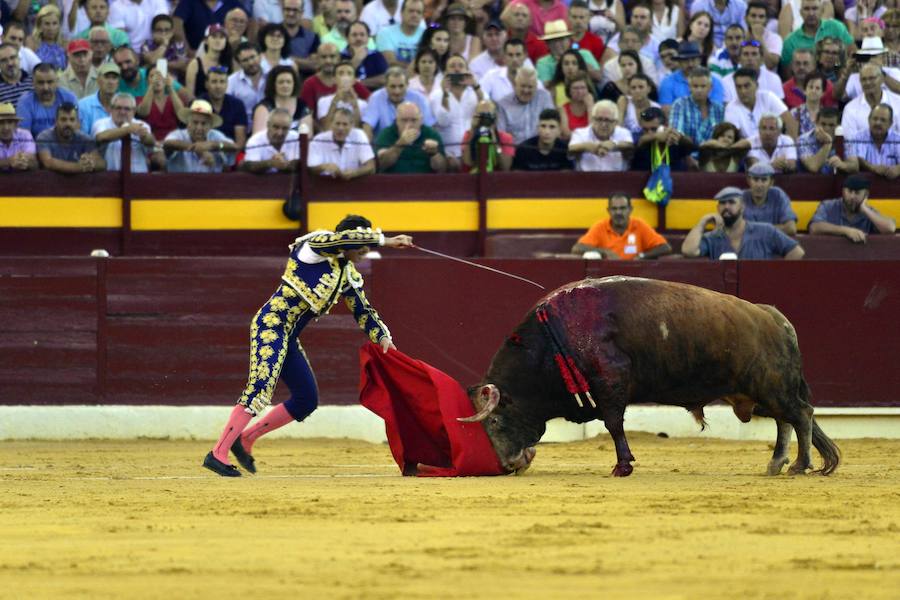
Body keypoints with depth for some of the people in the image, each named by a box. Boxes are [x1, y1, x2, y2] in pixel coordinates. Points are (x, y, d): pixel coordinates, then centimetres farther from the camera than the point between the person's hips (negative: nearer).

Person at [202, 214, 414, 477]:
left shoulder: (349, 274, 15)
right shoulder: (314, 246, -8)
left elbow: (363, 310, 18)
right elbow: (347, 238, -26)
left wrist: (382, 337, 5)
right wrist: (386, 240, -23)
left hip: (289, 338, 9)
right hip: (272, 325, -9)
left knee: (307, 401, 7)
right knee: (259, 390, -20)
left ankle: (245, 439, 19)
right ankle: (218, 453, -22)